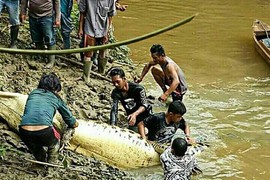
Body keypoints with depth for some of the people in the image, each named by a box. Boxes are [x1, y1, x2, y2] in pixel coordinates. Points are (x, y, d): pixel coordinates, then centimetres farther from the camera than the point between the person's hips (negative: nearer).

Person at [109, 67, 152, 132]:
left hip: (145, 114, -3)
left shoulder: (137, 88, -23)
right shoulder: (115, 93, -13)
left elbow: (144, 105, -25)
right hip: (132, 117, 4)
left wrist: (134, 114, -45)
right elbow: (114, 111, -17)